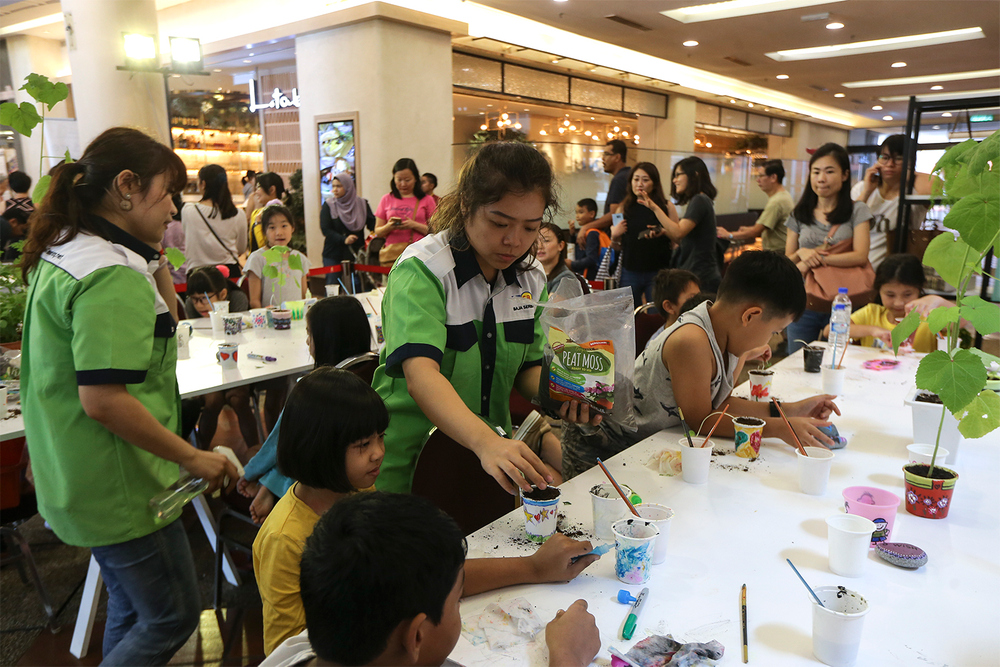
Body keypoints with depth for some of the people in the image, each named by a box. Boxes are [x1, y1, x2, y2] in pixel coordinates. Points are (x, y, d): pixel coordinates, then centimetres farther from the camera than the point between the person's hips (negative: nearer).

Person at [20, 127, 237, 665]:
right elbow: (103, 400, -28)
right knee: (173, 618, 7)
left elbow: (160, 316, 17)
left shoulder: (62, 251, 8)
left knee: (130, 612, 24)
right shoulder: (114, 273, -24)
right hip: (118, 486, -10)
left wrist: (153, 256, 4)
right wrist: (193, 458, -21)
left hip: (74, 475, 10)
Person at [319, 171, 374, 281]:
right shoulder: (328, 205, 3)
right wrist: (343, 240, -22)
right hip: (333, 256, -1)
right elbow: (325, 229, -7)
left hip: (356, 254, 1)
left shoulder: (362, 204, 6)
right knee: (333, 285, -3)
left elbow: (373, 224, -3)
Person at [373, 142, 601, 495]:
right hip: (408, 464, -4)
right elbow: (420, 376, -30)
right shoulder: (420, 270, -17)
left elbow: (529, 366, 8)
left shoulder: (531, 277, 3)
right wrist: (485, 442, -45)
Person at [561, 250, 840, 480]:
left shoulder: (726, 336, -4)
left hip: (646, 441, 9)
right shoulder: (692, 342, -32)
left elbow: (721, 403, 2)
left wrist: (790, 410, -2)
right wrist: (780, 429, -21)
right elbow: (701, 421, -23)